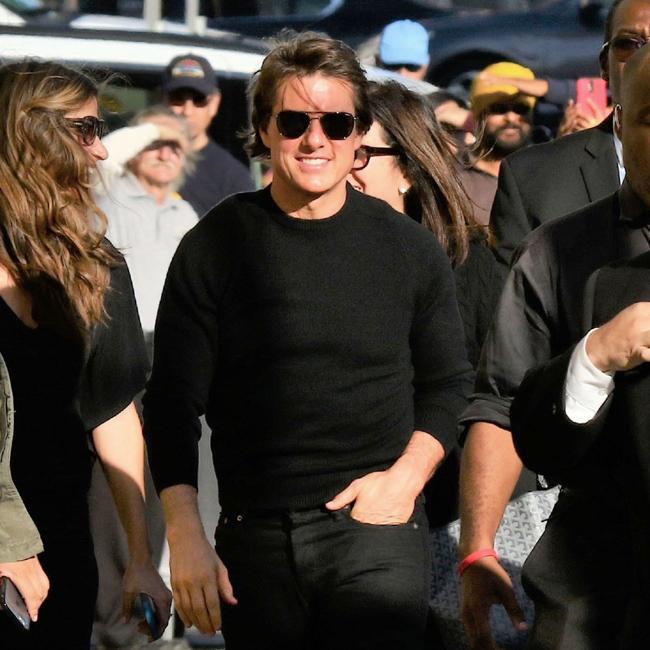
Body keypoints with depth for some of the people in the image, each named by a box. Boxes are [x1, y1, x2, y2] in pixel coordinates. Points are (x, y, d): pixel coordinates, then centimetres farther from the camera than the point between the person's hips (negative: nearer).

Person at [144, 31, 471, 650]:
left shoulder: (409, 249, 5)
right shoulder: (214, 247, 1)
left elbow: (447, 384, 14)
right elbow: (173, 403, 1)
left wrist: (406, 477, -4)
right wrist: (184, 536, -7)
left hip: (375, 529, 0)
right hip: (255, 539, 1)